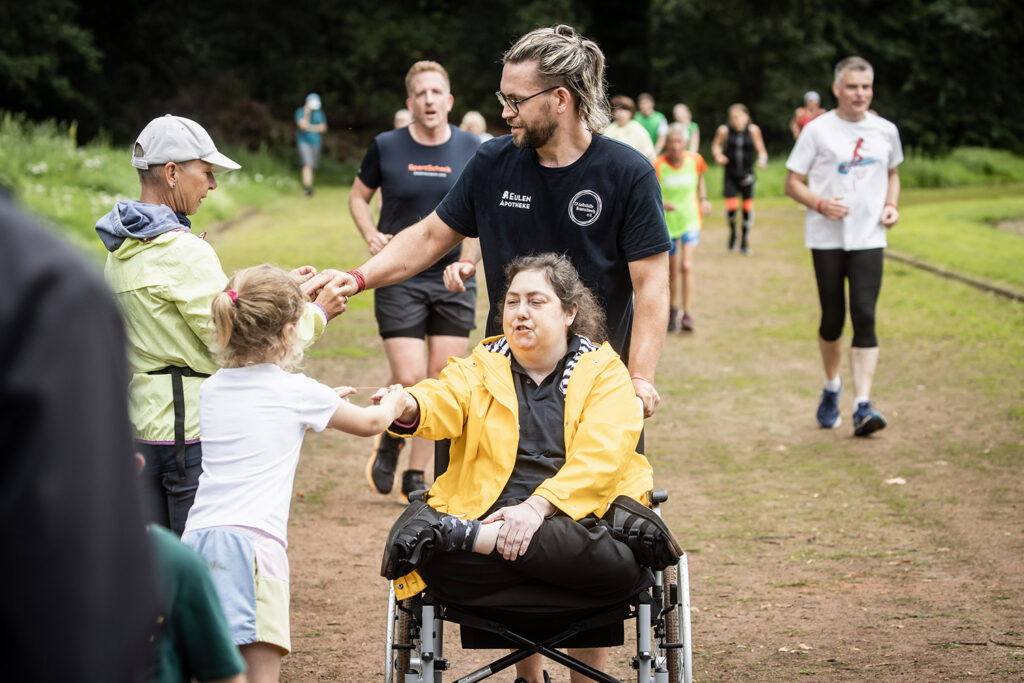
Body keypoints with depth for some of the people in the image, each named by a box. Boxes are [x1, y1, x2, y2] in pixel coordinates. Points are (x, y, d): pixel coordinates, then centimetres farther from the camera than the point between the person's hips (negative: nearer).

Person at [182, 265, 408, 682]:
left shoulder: (211, 389, 15)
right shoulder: (298, 392, 2)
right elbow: (370, 423, 20)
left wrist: (323, 401, 47)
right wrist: (392, 404, 42)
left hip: (198, 537, 6)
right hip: (252, 539, -6)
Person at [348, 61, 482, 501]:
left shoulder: (472, 149, 2)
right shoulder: (386, 147, -2)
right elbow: (358, 196, 13)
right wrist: (372, 236, -5)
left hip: (454, 282, 2)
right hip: (399, 280, -2)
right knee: (409, 379, -11)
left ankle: (416, 476, 16)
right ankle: (390, 441, 21)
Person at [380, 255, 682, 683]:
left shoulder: (605, 373, 11)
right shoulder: (480, 369, 19)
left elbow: (597, 459, -6)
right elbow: (443, 405, -4)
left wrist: (538, 507, -23)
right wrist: (408, 407, -31)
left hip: (577, 516, 0)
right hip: (491, 514, 0)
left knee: (620, 563, -38)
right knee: (430, 557, -34)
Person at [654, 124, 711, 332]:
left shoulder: (695, 160, -6)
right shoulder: (658, 166, -13)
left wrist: (703, 199, 2)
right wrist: (661, 203, -25)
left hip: (690, 220, 0)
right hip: (667, 222, 0)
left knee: (686, 266, -15)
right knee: (673, 269, 10)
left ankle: (687, 314, -12)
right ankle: (674, 309, 33)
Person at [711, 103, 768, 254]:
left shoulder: (753, 130, -8)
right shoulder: (724, 130, -8)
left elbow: (761, 149, -2)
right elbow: (716, 145, 9)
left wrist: (763, 159, -21)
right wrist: (718, 155, -10)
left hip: (747, 174, 1)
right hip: (730, 174, -1)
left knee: (747, 206, 2)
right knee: (731, 206, -13)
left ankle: (745, 242, 17)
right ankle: (732, 233, 18)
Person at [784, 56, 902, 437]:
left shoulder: (885, 131, 8)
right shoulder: (817, 131, -2)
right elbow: (792, 183, 1)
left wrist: (891, 204, 5)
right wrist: (821, 204, -17)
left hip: (869, 238, 1)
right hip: (827, 238, -1)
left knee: (864, 317, -11)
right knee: (832, 319, 5)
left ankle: (862, 406, -15)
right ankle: (831, 387, 33)